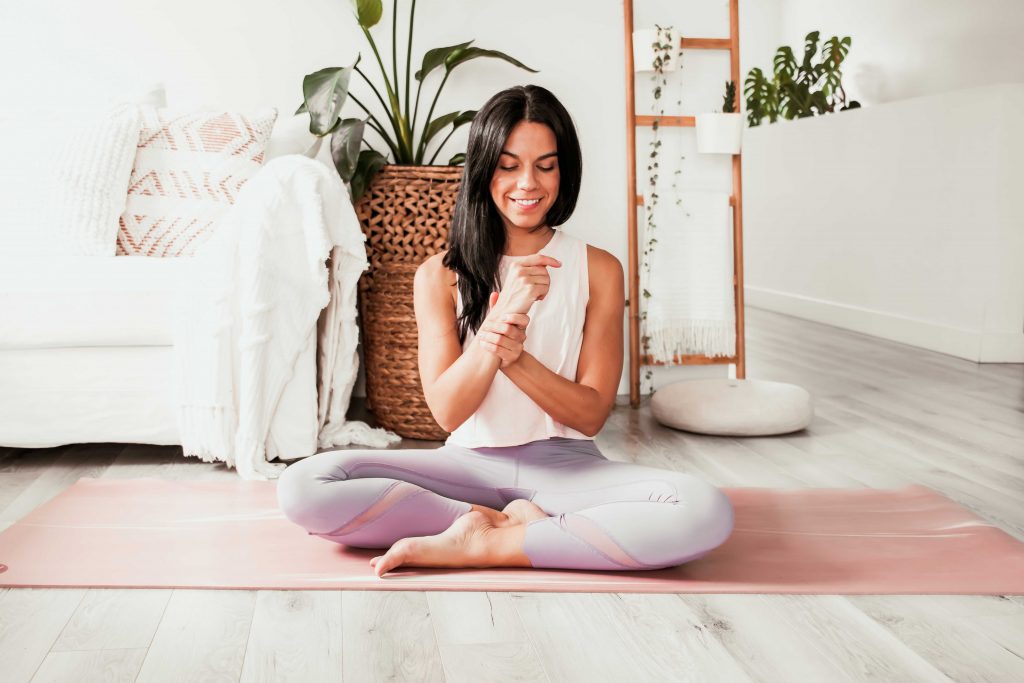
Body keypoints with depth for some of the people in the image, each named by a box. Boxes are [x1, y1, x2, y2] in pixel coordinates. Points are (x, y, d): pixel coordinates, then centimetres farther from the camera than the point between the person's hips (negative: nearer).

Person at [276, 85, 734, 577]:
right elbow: (447, 411, -6)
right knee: (302, 486, -25)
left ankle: (477, 546, -22)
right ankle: (518, 524, -17)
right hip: (470, 462, 1)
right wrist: (503, 313, -21)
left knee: (707, 510, -32)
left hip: (564, 464, 0)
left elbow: (591, 413, -1)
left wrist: (514, 357, -20)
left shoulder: (597, 269, 3)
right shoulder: (439, 275, 3)